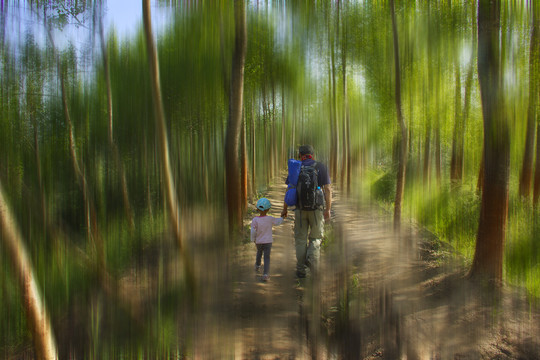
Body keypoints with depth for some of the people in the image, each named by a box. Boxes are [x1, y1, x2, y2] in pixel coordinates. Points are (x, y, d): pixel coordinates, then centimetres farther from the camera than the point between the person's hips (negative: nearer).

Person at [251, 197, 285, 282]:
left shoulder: (255, 220, -16)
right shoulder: (270, 219, -12)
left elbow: (253, 231, -13)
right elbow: (278, 221, 5)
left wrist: (253, 239, 4)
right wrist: (283, 217, 26)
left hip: (258, 241, 2)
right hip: (268, 241, -2)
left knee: (259, 252, 27)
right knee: (267, 257, 0)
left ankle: (257, 266, 49)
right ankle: (265, 274, -10)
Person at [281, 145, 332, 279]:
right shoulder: (321, 167, 0)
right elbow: (328, 189, -7)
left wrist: (285, 209, 8)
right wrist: (328, 209, -4)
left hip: (300, 208, 1)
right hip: (316, 208, -1)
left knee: (300, 239, 10)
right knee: (315, 237, 15)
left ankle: (301, 270, 11)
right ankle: (312, 258, -10)